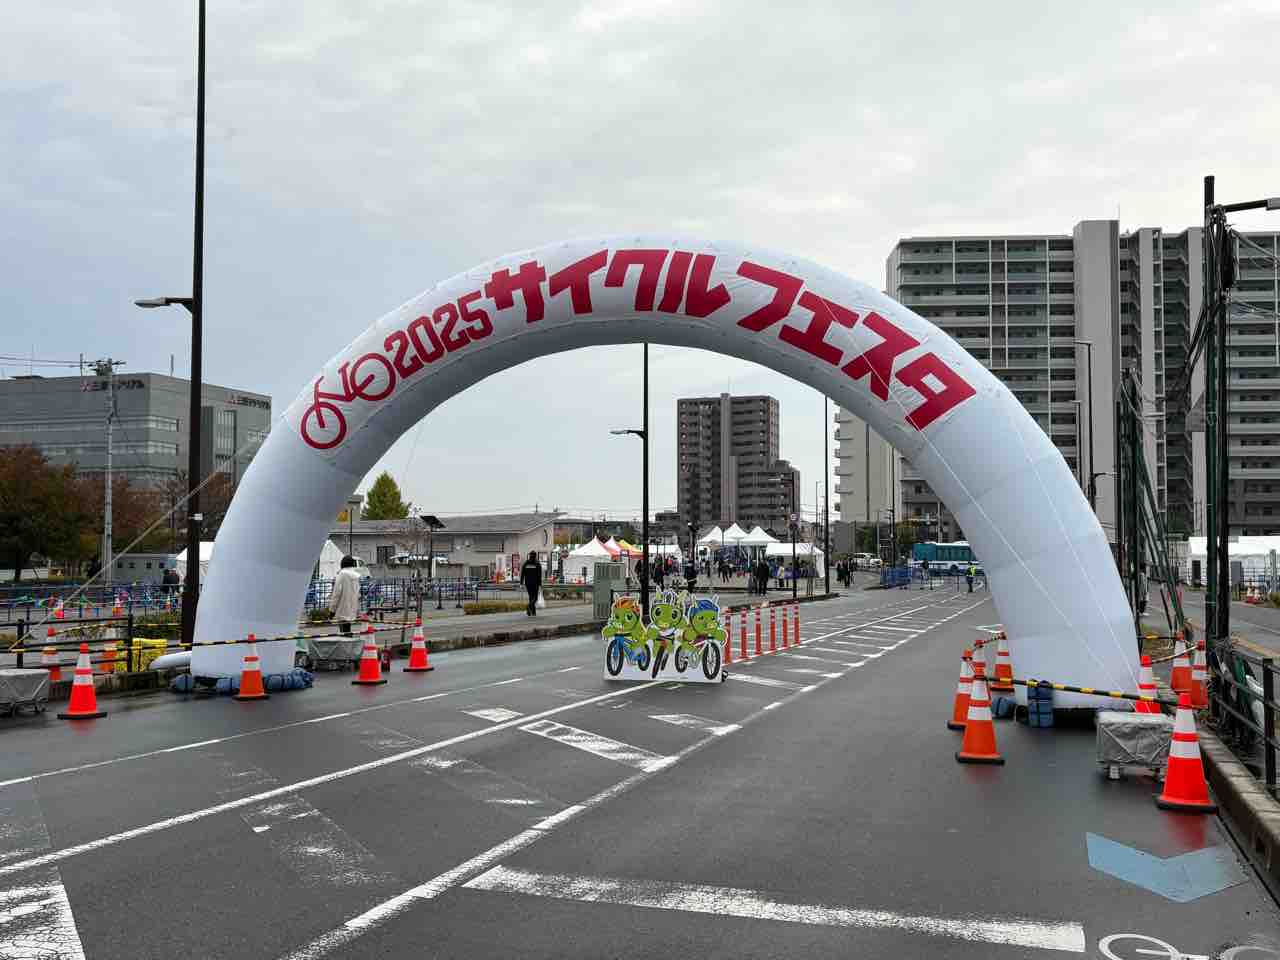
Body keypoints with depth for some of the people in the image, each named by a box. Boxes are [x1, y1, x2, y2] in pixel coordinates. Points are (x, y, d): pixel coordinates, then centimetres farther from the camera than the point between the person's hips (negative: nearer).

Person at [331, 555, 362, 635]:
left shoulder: (342, 574, -10)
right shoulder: (356, 575, 8)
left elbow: (337, 592, -12)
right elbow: (358, 594, 13)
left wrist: (332, 607, -6)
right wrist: (358, 611, 19)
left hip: (343, 610, -6)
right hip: (352, 610, 6)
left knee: (344, 632, -7)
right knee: (348, 632, 14)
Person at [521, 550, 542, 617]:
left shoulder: (525, 563, 4)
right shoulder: (537, 564, -6)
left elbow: (522, 574, 2)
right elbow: (539, 575, -10)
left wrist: (521, 583, 4)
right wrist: (540, 584, -8)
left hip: (527, 583, 4)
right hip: (535, 583, -4)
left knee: (531, 597, 15)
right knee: (534, 598, 0)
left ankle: (533, 612, 14)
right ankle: (528, 609, -25)